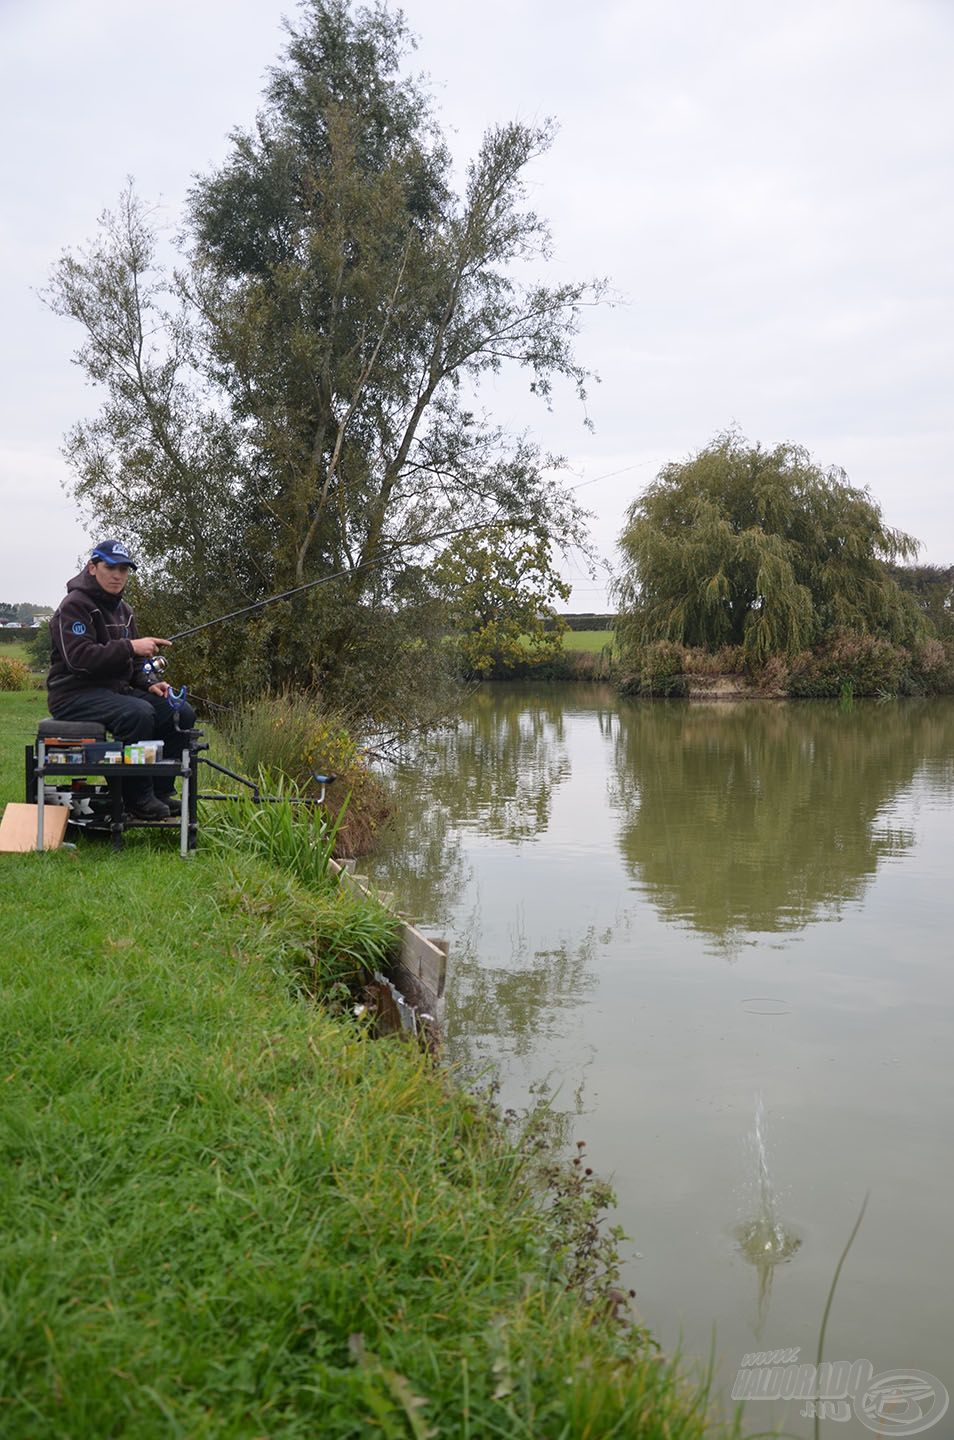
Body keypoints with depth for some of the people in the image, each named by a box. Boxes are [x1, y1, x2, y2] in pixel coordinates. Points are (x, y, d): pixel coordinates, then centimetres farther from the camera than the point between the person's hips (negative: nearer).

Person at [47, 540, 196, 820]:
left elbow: (131, 663, 24)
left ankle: (160, 790, 2)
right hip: (75, 694, -9)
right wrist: (130, 647, -29)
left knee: (182, 714, -6)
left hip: (115, 691, 9)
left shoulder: (122, 610, 17)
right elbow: (79, 657, -25)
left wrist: (148, 684, 3)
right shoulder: (74, 605, -11)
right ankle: (137, 797, -21)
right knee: (139, 713, -35)